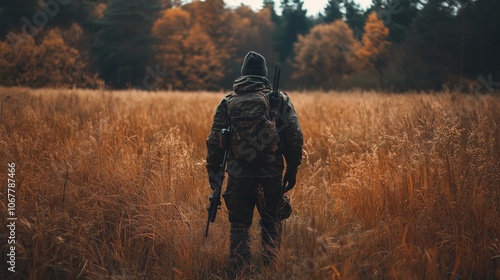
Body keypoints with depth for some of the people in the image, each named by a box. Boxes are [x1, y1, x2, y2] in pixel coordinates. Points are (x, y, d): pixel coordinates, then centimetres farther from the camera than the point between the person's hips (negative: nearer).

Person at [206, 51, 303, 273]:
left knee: (239, 226, 9)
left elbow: (214, 142, 4)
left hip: (239, 176, 0)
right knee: (271, 225, 15)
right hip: (271, 175, 0)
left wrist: (213, 172, 12)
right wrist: (292, 170, 8)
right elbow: (295, 138, -1)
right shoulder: (280, 100, 2)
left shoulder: (228, 102, 5)